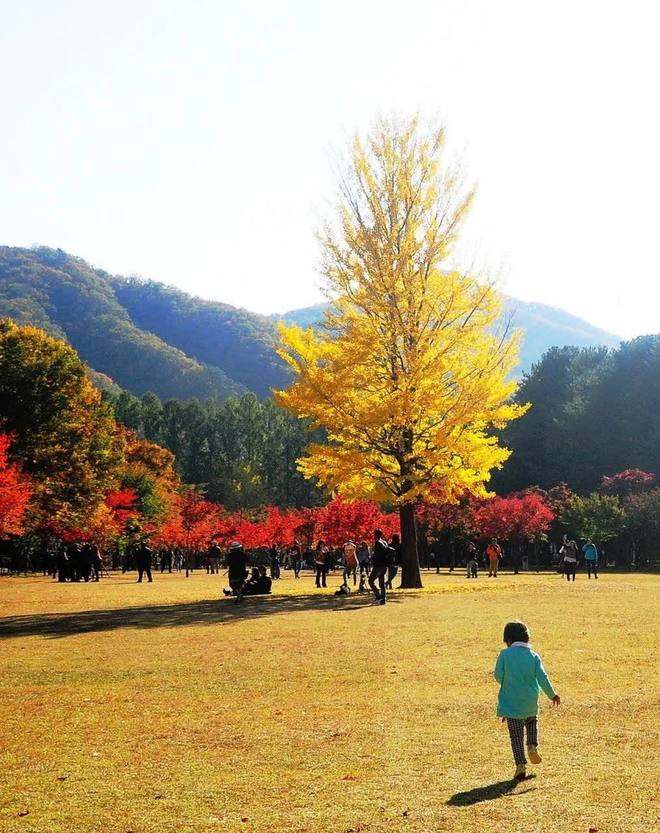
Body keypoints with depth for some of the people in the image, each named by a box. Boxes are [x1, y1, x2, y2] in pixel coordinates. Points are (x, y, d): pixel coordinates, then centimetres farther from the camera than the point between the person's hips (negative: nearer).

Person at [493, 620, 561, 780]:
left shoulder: (504, 655, -9)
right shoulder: (533, 656, -4)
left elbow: (498, 676, -6)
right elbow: (542, 677, -6)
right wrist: (552, 694, 7)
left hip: (511, 702, -2)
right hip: (531, 703, 2)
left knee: (516, 735, 5)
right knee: (532, 722, 30)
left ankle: (521, 764, -4)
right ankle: (533, 746, 7)